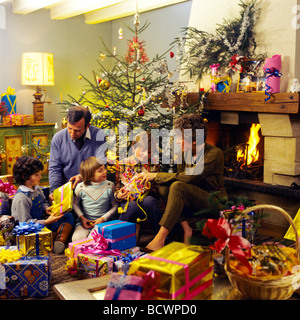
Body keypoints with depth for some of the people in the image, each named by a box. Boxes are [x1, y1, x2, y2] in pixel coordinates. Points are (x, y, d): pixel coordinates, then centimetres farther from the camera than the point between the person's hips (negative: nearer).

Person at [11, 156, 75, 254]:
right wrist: (46, 222, -29)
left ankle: (60, 242, -16)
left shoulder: (36, 188, 6)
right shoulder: (21, 198, -23)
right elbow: (25, 222, -24)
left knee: (69, 216, -1)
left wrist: (47, 209, -1)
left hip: (41, 221, 10)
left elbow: (44, 202, 23)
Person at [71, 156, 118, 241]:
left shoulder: (109, 186, -6)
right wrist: (82, 217, -3)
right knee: (76, 238, -23)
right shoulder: (80, 187, -5)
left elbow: (115, 205, 0)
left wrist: (103, 218, -9)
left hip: (102, 222, -1)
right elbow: (75, 204, 11)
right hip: (85, 221, 2)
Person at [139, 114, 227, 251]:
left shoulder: (214, 153, -17)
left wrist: (156, 175, -22)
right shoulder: (186, 153, 6)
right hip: (192, 200, 7)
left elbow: (189, 177, -27)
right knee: (163, 187, -17)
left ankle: (160, 239, -33)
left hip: (214, 200, -7)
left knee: (178, 186, -31)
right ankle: (186, 228, -17)